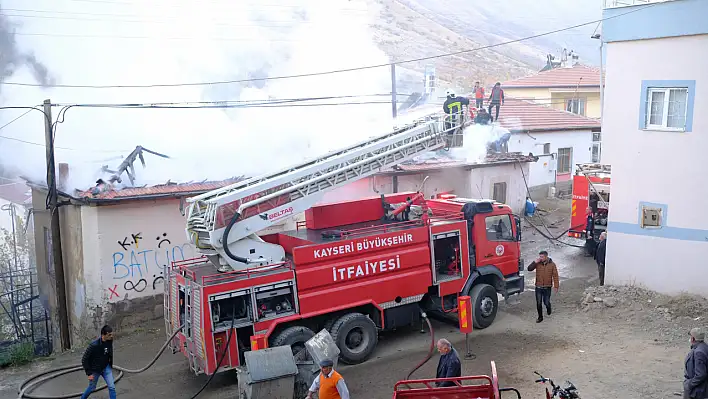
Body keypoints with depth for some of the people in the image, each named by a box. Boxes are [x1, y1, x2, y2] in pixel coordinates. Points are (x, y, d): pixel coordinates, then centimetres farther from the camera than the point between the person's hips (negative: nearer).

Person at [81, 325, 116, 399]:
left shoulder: (110, 341, -15)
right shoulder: (94, 345, -31)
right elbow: (84, 359, -22)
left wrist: (111, 365, 13)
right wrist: (89, 373, -19)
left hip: (106, 368, 4)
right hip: (95, 370, -4)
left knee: (112, 387, -4)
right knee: (92, 388, 17)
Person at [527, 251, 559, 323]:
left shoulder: (552, 264, -6)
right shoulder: (537, 263, -2)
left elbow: (555, 276, -4)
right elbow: (529, 269, -8)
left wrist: (556, 286, -7)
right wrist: (535, 262, -18)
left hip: (547, 287, -2)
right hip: (538, 287, 2)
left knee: (546, 302, 4)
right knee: (538, 303, 5)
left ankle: (548, 309, 39)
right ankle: (540, 317, 21)